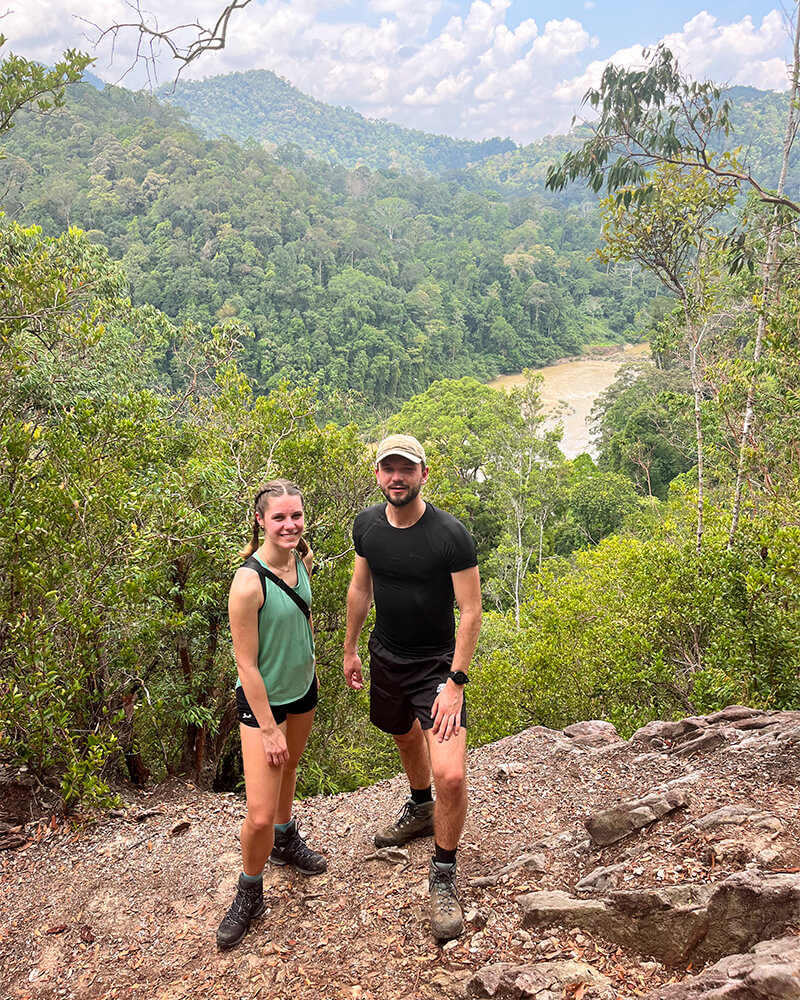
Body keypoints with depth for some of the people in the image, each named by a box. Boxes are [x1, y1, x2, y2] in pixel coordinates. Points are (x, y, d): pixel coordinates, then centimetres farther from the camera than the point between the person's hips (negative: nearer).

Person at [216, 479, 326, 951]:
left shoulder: (303, 558, -8)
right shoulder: (250, 582, -30)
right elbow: (246, 662, -24)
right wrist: (268, 729, -19)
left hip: (303, 688, 7)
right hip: (263, 699, -7)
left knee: (289, 770, 29)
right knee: (259, 816, -6)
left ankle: (286, 840, 55)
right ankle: (250, 894, 21)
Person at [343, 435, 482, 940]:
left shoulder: (451, 534, -21)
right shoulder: (367, 525, -5)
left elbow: (471, 611, -18)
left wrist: (455, 682, -21)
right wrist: (350, 648, 15)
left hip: (436, 664, -5)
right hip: (386, 657, 5)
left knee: (451, 775, -16)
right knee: (406, 735, 28)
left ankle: (444, 877, 8)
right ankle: (421, 810, 58)